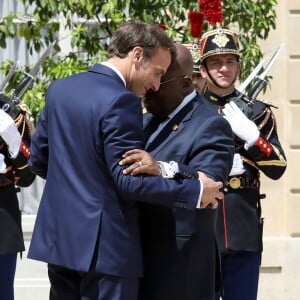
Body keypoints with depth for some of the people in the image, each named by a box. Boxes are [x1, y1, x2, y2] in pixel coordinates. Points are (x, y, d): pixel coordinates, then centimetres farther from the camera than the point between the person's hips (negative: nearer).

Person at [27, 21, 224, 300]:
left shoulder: (59, 88, 8)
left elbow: (38, 159, 15)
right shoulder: (120, 101, -18)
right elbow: (130, 181, -19)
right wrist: (195, 192, -11)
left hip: (58, 236, 8)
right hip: (104, 245, -8)